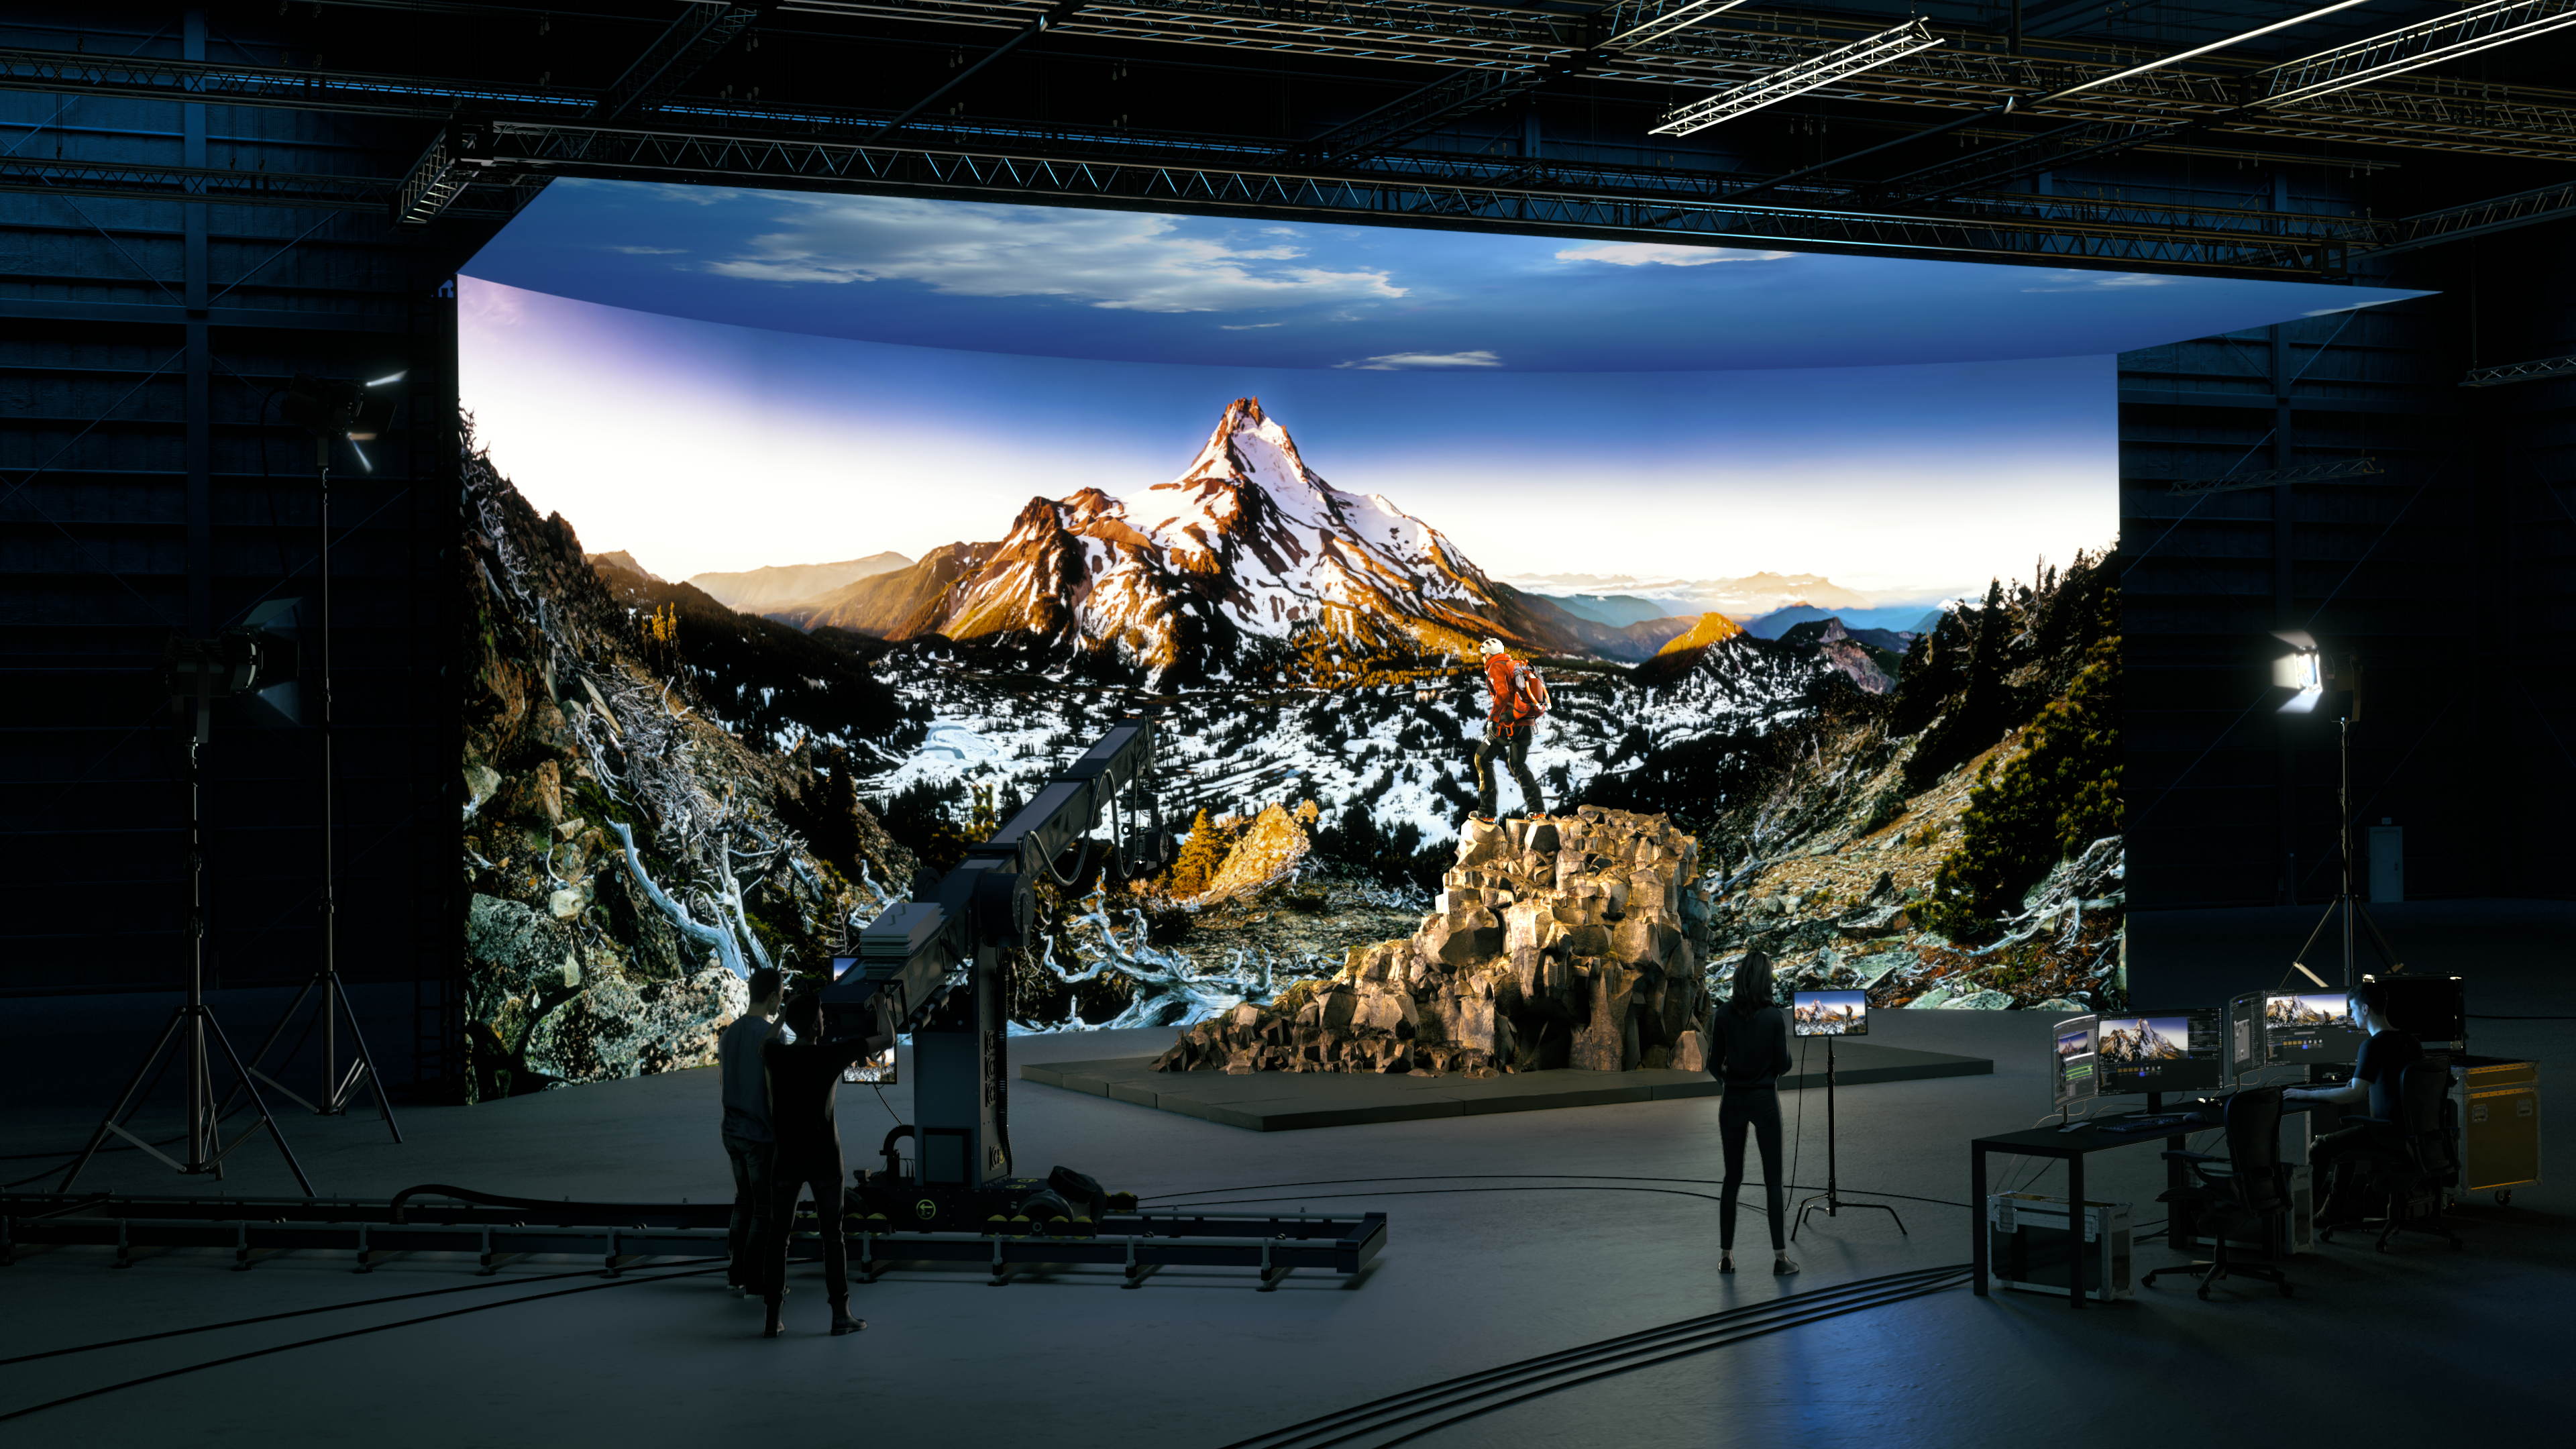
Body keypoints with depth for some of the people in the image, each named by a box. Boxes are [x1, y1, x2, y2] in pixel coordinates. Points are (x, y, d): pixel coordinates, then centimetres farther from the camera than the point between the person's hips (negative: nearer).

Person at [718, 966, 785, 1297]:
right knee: (764, 1208, 2)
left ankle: (735, 1272, 20)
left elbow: (722, 1076, 13)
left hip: (733, 1130, 8)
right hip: (761, 1133, -8)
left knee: (743, 1202, 17)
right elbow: (774, 1088, -18)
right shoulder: (769, 1034, -17)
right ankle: (753, 1278, 5)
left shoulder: (730, 1032, 7)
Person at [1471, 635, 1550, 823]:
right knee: (1518, 765, 23)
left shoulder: (1496, 668, -7)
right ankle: (1537, 808, 9)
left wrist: (1493, 720, -17)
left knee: (1483, 759, 9)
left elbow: (1503, 694, -23)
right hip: (1528, 725, 7)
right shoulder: (1517, 665, 18)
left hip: (1509, 724, -7)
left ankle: (1487, 812, 6)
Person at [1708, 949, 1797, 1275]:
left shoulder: (1724, 1015, -4)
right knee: (1773, 1179, 3)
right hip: (1764, 1100, -2)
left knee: (1732, 1178, 10)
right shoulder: (1774, 1016, -11)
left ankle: (1726, 1255, 10)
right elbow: (1783, 1064, -8)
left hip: (1733, 1101, 2)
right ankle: (1780, 1255, -1)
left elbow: (1714, 1064, -1)